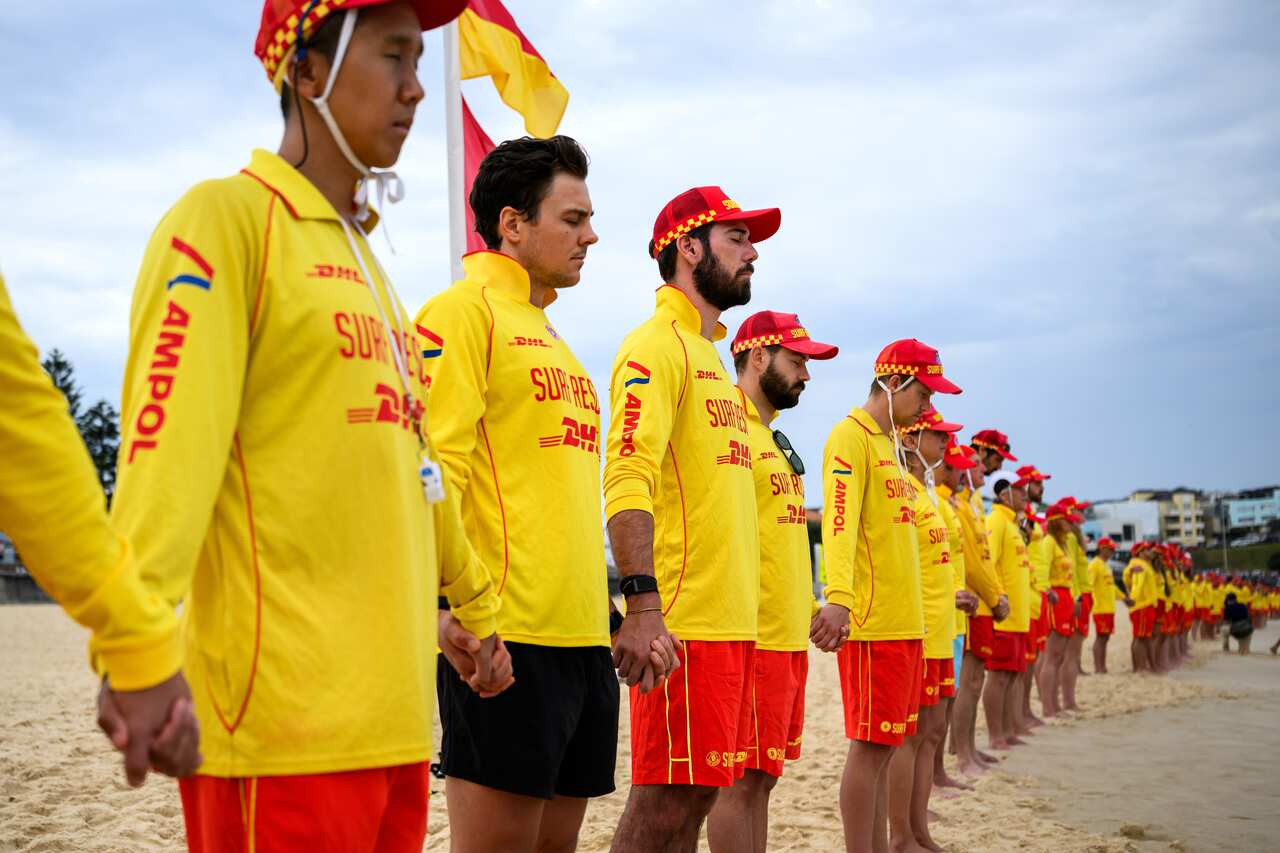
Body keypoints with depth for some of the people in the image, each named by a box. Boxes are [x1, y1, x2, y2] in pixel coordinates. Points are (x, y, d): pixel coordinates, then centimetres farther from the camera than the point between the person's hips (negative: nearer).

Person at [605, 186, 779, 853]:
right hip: (684, 621, -9)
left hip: (730, 620, 9)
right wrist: (642, 602, -28)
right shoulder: (657, 345, -7)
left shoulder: (708, 354, 22)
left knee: (696, 793, 12)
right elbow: (628, 480, -19)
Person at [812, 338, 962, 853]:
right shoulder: (851, 437, -9)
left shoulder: (887, 442, 20)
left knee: (885, 745, 12)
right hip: (871, 622, -9)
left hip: (904, 621, 9)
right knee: (870, 746, -6)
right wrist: (838, 598, -33)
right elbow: (839, 523, -21)